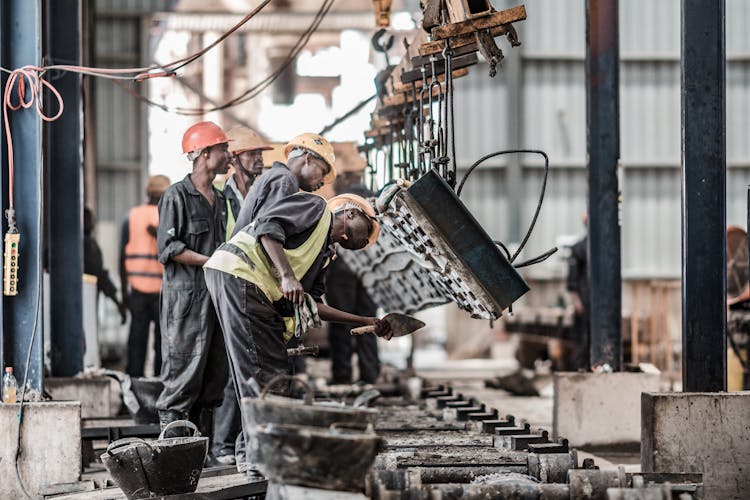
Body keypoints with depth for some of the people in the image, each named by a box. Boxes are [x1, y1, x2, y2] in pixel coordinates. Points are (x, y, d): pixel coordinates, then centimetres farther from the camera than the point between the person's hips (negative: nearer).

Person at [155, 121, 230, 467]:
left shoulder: (220, 199, 18)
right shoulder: (177, 196, -6)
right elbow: (168, 247, -14)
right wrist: (212, 262, -16)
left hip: (215, 296, 8)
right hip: (185, 297, -8)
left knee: (214, 376, 7)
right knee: (184, 375, -9)